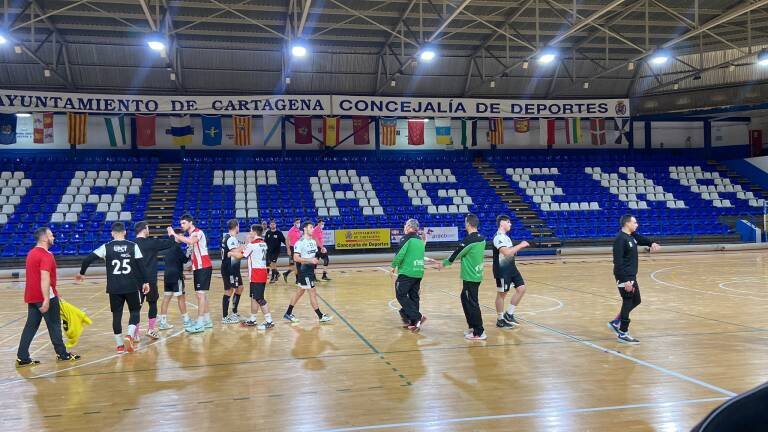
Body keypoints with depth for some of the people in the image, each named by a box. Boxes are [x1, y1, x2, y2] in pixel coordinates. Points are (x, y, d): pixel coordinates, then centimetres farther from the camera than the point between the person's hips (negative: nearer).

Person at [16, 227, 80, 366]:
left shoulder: (31, 253, 13)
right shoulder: (46, 255, -17)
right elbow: (45, 278, -26)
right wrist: (46, 299, -30)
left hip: (31, 296, 8)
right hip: (46, 296, -8)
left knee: (31, 326, 9)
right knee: (54, 325, 4)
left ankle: (22, 358, 6)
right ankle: (62, 354, 15)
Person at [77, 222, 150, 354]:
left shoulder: (106, 247, 0)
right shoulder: (133, 246, -1)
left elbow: (88, 259, -2)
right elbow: (141, 265, -3)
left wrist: (82, 273, 14)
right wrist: (145, 282, 6)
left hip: (114, 288, 1)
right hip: (131, 286, -1)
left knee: (117, 314, 11)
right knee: (135, 311, 13)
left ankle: (120, 345, 14)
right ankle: (129, 336, -11)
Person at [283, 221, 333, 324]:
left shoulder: (313, 241, 11)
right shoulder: (300, 242, -16)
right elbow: (296, 258, -21)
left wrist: (316, 259, 2)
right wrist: (310, 260, -27)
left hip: (310, 270, 9)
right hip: (304, 270, -9)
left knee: (299, 292, 14)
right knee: (313, 292, -4)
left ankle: (288, 314, 23)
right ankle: (321, 316, 4)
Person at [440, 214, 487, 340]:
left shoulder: (469, 240, -19)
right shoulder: (482, 239, 6)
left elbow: (457, 253, -8)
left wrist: (445, 263, 8)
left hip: (470, 277, -9)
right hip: (476, 275, 9)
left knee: (472, 304, -3)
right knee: (465, 299, 20)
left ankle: (479, 333, 1)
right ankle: (473, 326, 26)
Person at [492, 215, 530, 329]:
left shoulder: (505, 236, 13)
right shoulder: (498, 237, -18)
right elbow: (506, 252, -31)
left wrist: (519, 247, 9)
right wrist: (520, 245, -24)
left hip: (511, 268, 9)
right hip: (502, 270, -9)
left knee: (521, 288, 5)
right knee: (502, 294, 2)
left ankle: (509, 315, 13)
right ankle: (501, 320, 15)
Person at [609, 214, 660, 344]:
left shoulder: (632, 236, 9)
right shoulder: (620, 239, -19)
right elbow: (618, 261, -23)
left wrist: (652, 243, -4)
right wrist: (625, 280, -26)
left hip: (631, 276, 10)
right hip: (624, 277, -10)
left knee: (636, 301, 18)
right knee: (628, 302, -2)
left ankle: (616, 323, 28)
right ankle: (623, 334, 8)